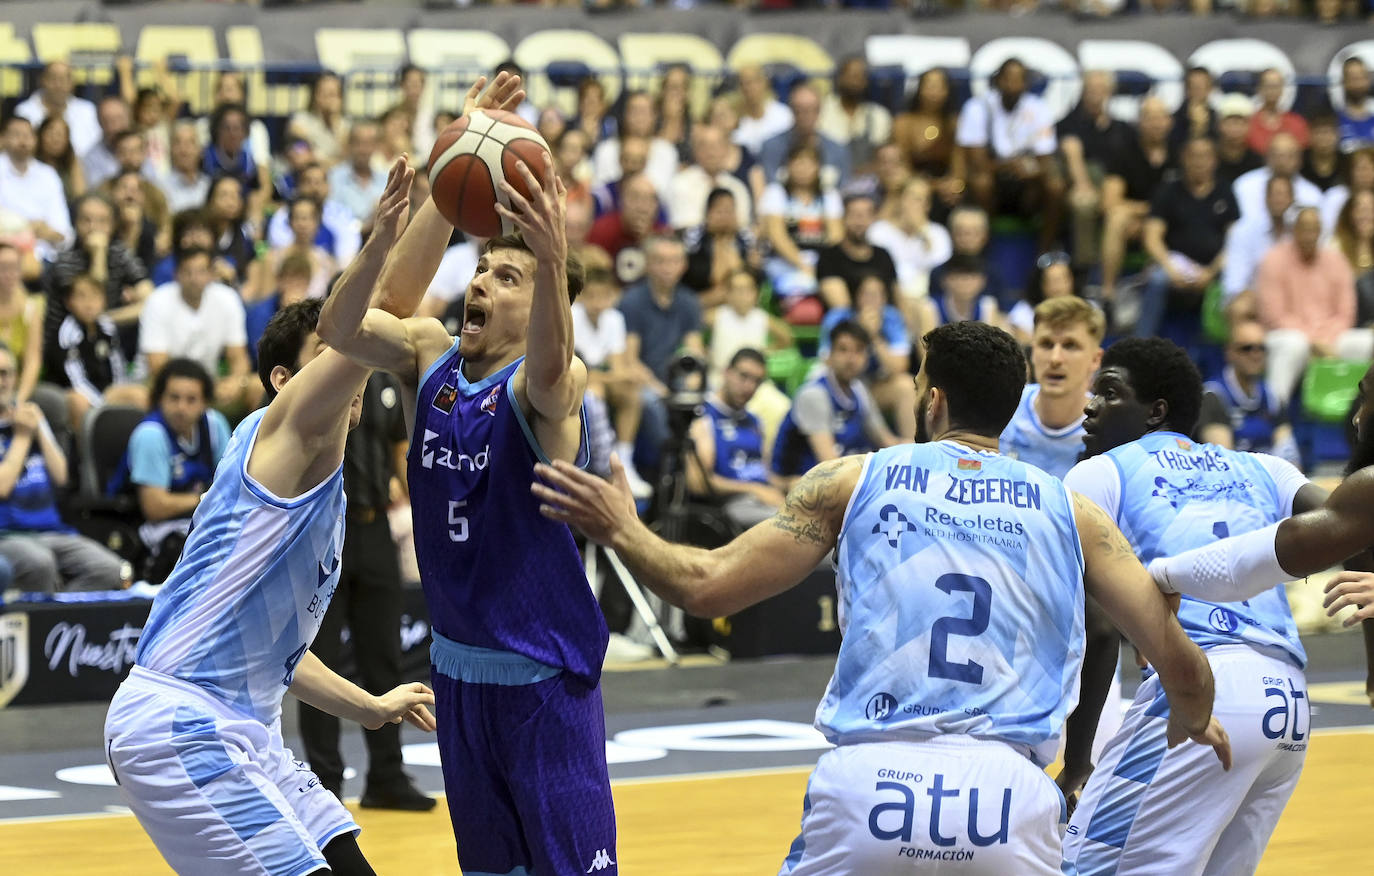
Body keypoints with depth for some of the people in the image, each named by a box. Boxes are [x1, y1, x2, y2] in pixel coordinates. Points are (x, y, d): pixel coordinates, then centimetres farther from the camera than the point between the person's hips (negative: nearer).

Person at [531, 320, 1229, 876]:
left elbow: (707, 587, 10)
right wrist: (1193, 724, 31)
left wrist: (619, 529, 28)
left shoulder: (852, 481, 11)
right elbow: (1177, 657, 9)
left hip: (868, 782, 0)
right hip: (1008, 795, 0)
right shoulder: (1067, 510, 12)